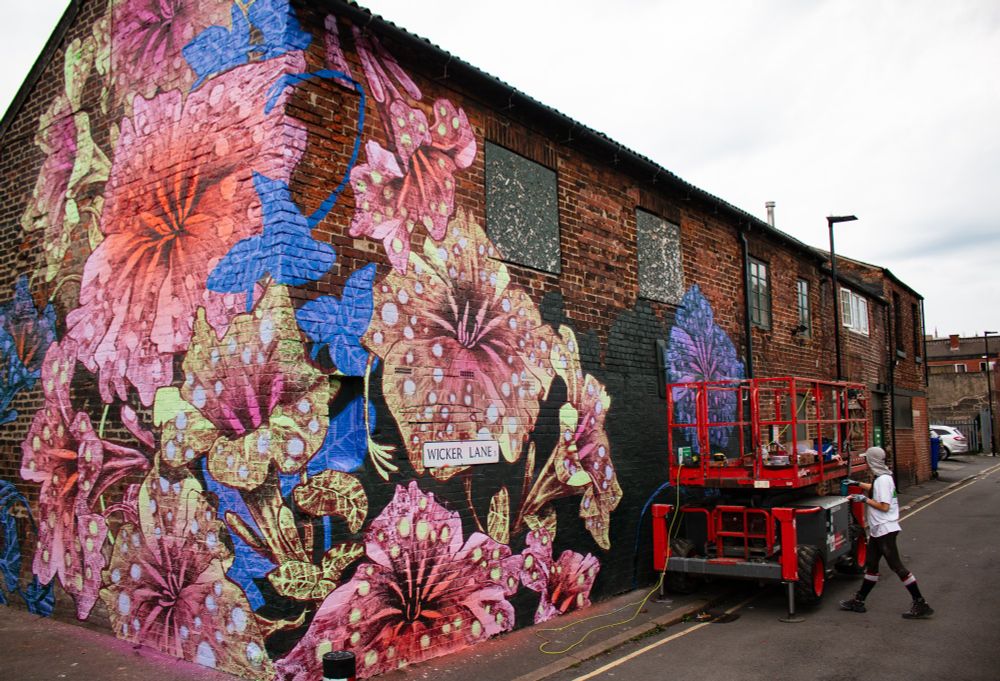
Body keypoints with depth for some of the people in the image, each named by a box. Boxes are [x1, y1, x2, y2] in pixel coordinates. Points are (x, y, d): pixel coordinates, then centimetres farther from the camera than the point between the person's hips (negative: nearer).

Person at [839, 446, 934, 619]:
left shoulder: (883, 479, -20)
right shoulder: (882, 477, 10)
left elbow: (884, 506, -23)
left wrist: (865, 500, -16)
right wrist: (858, 484, 32)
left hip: (885, 530, -10)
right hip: (878, 530, 10)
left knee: (896, 566, -6)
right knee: (871, 565, 14)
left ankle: (920, 604, 0)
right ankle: (858, 601, 21)